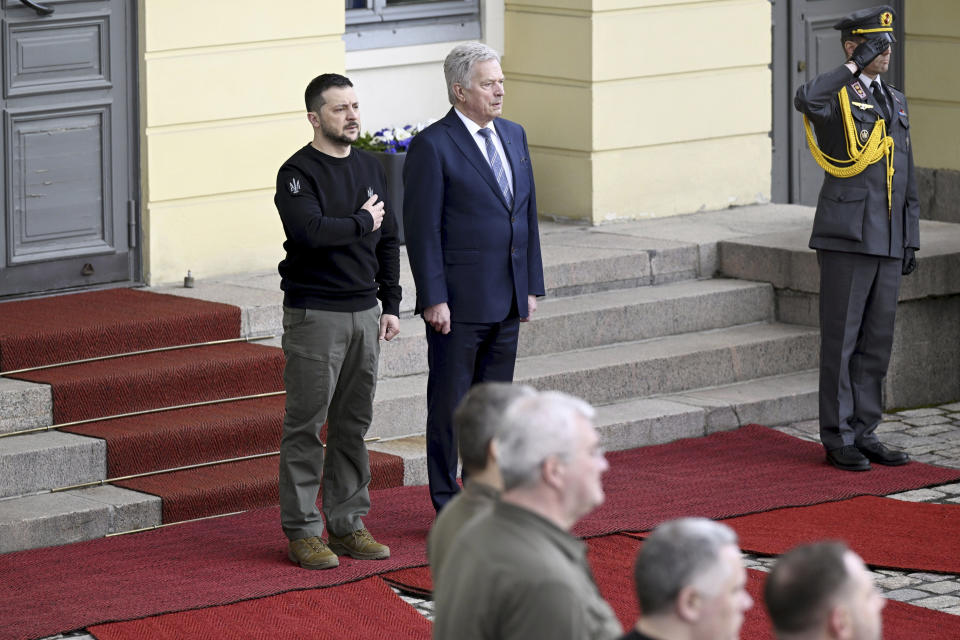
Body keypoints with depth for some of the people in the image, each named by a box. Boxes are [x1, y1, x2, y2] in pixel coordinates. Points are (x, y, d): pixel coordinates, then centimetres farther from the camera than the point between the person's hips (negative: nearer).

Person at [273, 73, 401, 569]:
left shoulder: (369, 167, 13)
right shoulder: (298, 173, -9)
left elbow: (388, 241, 17)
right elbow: (308, 232, -25)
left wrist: (391, 305, 11)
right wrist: (361, 222, -12)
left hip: (364, 313, 7)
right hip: (314, 316, -7)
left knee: (354, 424, 10)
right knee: (306, 426, -3)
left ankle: (347, 523, 17)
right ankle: (301, 530, 2)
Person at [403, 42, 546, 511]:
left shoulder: (513, 136, 12)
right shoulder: (433, 146, -10)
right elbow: (422, 229, -12)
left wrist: (532, 284, 12)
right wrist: (433, 298, -17)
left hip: (507, 298, 7)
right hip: (458, 302, -7)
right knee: (450, 402, 2)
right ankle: (448, 506, 8)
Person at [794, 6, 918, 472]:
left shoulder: (893, 102, 16)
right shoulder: (833, 97, -5)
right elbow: (805, 100, -33)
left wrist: (910, 241, 15)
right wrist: (854, 67, -21)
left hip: (888, 241, 7)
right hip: (846, 239, -7)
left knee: (877, 342, 10)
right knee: (841, 342, -1)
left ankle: (864, 434, 17)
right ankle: (838, 440, 4)